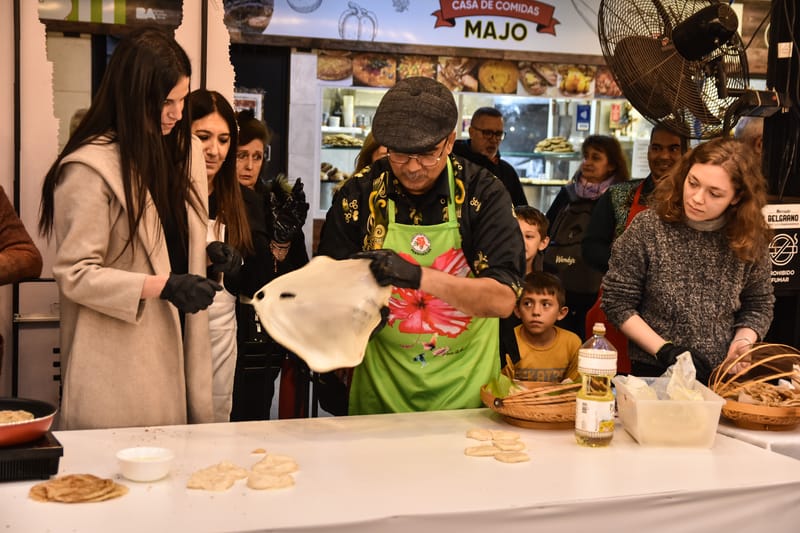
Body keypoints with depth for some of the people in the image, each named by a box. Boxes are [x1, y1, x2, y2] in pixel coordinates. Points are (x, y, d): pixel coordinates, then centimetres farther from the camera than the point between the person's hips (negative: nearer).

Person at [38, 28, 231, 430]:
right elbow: (74, 274, -14)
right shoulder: (89, 167, -13)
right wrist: (162, 286, -22)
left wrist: (207, 254, 3)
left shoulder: (182, 154, 11)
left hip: (174, 348, 7)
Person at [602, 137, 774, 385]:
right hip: (653, 373, -2)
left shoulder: (750, 241, -1)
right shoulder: (648, 228, -8)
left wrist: (742, 341, -7)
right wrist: (664, 349, -11)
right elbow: (617, 303, -4)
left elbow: (759, 305, 12)